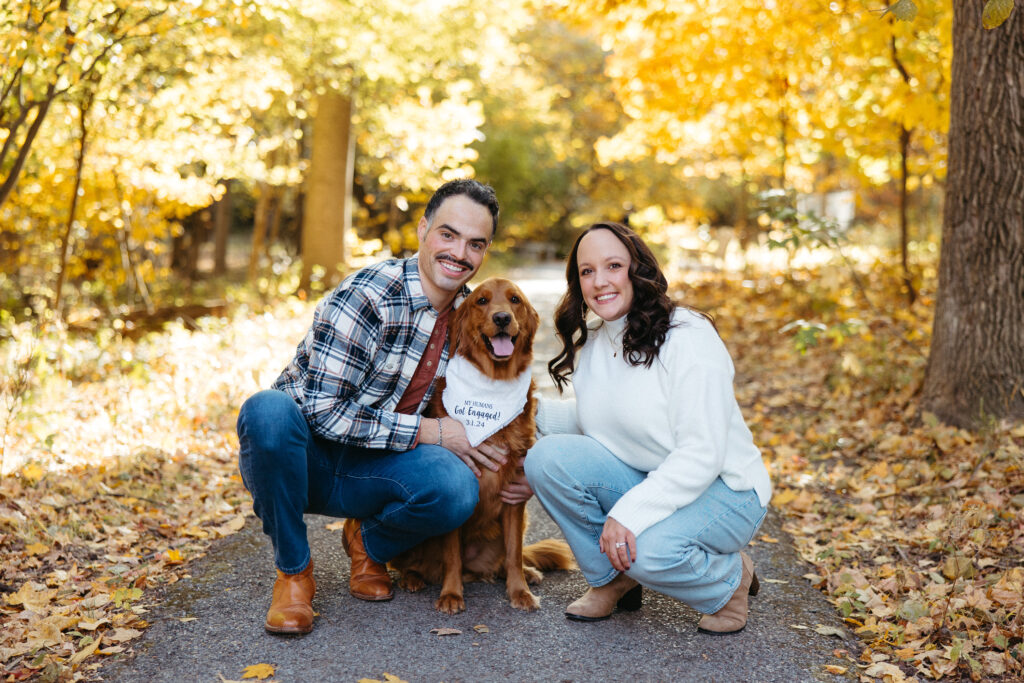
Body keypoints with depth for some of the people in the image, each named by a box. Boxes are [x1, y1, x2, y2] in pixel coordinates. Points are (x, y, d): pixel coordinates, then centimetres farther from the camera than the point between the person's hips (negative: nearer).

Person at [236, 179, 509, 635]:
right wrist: (427, 431, -22)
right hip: (305, 456, -3)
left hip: (366, 470, 4)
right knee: (268, 409, -39)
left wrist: (510, 468, -1)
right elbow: (323, 412, -25)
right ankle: (293, 571, -15)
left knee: (456, 487, -29)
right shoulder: (366, 295, -21)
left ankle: (370, 542, 6)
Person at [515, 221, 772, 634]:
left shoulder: (688, 337, -18)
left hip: (722, 492, -6)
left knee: (650, 549, -36)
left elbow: (702, 455, -24)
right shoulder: (590, 346, 4)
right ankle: (612, 580, 2)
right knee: (548, 455, -18)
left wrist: (629, 513, -31)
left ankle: (731, 579, 0)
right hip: (639, 482, 6)